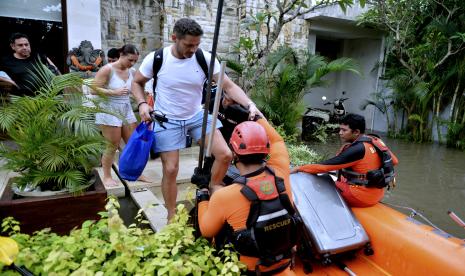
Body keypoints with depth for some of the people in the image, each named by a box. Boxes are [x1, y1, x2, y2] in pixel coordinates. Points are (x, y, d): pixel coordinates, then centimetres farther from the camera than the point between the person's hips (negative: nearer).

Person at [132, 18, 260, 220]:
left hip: (197, 116, 2)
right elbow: (137, 83, 2)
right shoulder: (156, 59, -14)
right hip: (167, 120, -2)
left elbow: (229, 85, -15)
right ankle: (171, 218, 19)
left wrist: (250, 104, -31)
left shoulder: (205, 59, -13)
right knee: (170, 169, -3)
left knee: (225, 155, -9)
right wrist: (142, 104, -17)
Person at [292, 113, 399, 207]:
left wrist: (301, 168, -15)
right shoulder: (375, 141, 0)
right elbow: (394, 161, 12)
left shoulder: (357, 149, -23)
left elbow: (327, 166, -24)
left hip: (362, 197, -9)